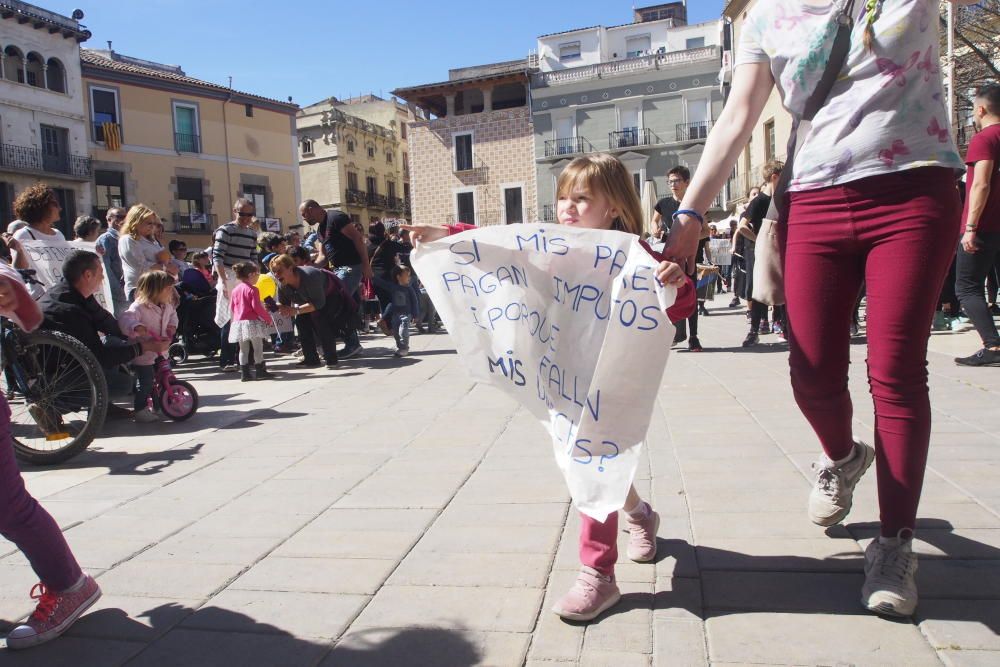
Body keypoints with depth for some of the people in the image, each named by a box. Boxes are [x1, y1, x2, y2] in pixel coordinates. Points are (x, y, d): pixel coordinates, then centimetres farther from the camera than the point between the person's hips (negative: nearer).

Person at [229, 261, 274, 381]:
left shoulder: (235, 290, 9)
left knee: (243, 349, 10)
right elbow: (257, 307, -16)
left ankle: (244, 373, 9)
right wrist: (268, 318, -7)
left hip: (238, 322, 7)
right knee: (258, 347, 3)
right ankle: (260, 371, 5)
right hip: (251, 322, -7)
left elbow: (232, 306, 14)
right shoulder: (252, 289, -12)